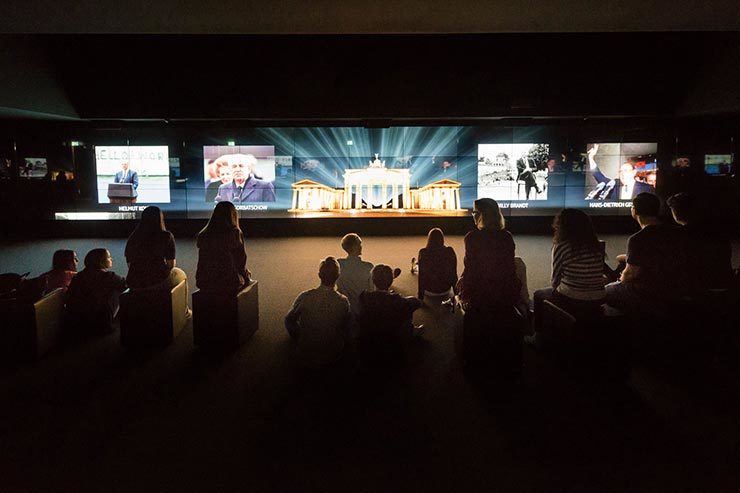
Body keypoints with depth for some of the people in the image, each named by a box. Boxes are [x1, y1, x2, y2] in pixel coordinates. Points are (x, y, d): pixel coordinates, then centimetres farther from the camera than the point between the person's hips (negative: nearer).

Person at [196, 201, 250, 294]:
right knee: (247, 275, 28)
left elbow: (202, 262, 9)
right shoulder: (235, 233, -13)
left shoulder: (203, 235, -1)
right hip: (228, 283, -4)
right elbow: (241, 260, -6)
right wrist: (245, 273, 16)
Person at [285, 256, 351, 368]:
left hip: (305, 356, 0)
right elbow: (346, 329, -3)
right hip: (332, 358, 0)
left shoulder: (304, 297, -19)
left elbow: (289, 320, -2)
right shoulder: (343, 301, -20)